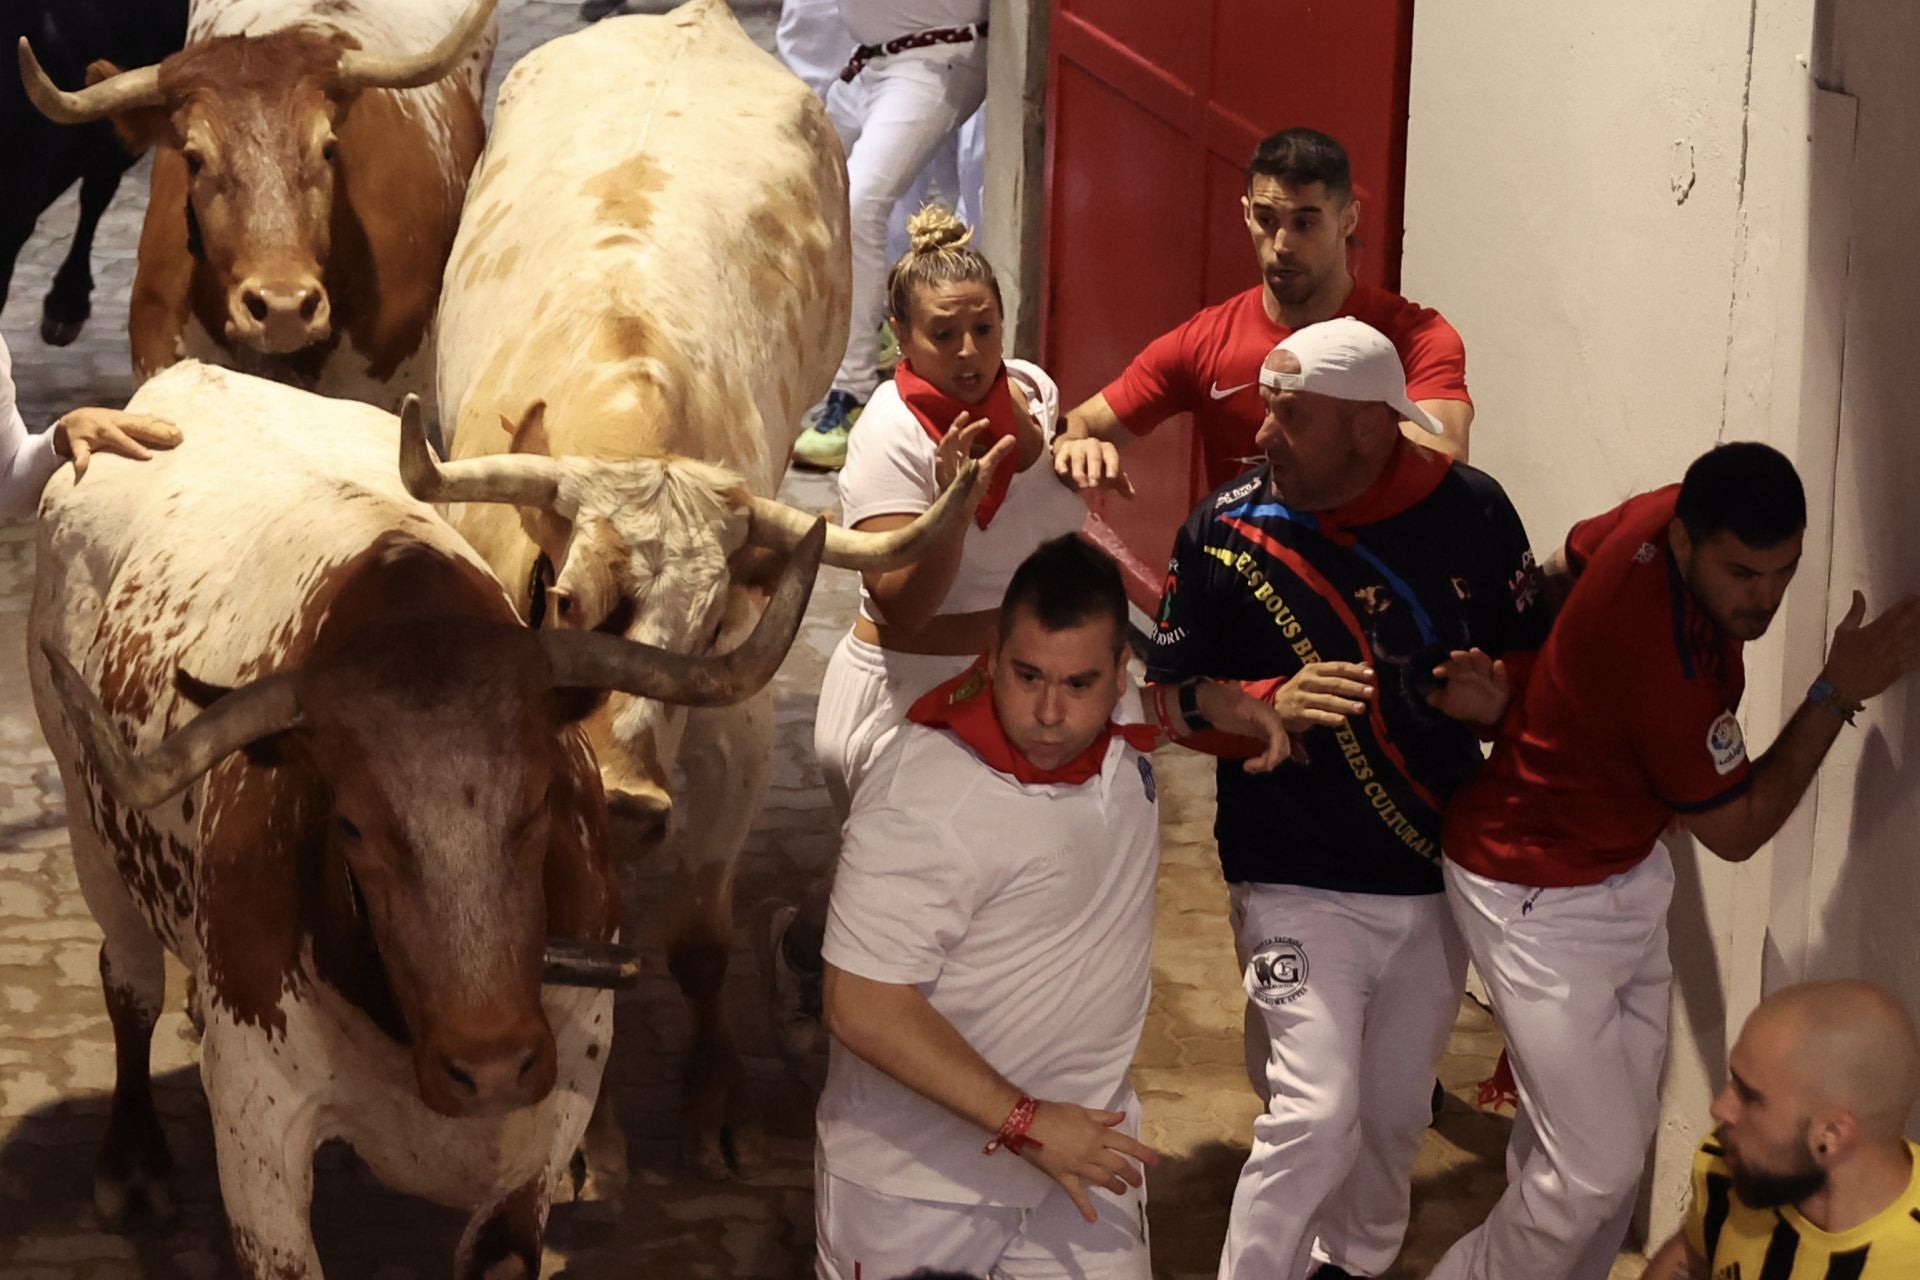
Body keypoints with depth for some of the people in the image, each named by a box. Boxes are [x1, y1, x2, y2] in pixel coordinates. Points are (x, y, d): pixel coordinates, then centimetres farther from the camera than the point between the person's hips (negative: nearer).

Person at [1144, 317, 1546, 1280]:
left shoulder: (1473, 512, -6)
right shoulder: (1228, 527, -10)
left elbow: (1536, 651, 6)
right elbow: (1167, 691, -3)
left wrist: (1501, 691, -17)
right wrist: (1270, 704, -21)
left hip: (1438, 880, 3)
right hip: (1299, 885, -3)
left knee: (1395, 1114, 16)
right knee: (1316, 1113, -14)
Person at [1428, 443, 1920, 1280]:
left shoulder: (1668, 514, -13)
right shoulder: (1668, 667, -35)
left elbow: (1564, 566, 11)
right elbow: (1738, 831, -17)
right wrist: (1838, 693, -17)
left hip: (1624, 870, 9)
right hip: (1542, 899, -9)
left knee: (1620, 1135, 12)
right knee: (1598, 1167, -7)